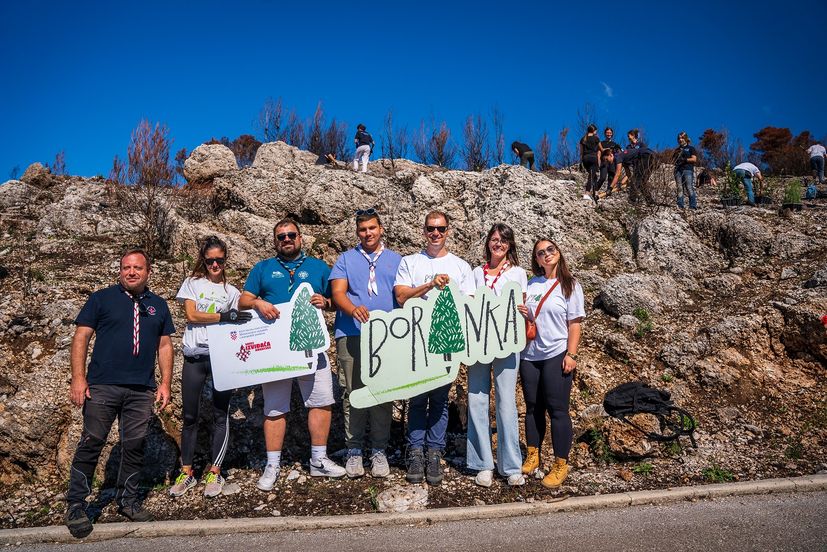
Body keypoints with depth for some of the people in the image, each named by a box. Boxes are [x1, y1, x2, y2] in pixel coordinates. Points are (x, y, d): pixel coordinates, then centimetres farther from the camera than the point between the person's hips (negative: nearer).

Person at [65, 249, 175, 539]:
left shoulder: (158, 305, 12)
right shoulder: (102, 298, 4)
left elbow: (165, 346, 13)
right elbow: (81, 337, 0)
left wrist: (165, 383, 6)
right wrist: (78, 378, -8)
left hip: (142, 390, 3)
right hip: (102, 385, -3)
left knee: (134, 446, 8)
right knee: (91, 443, -1)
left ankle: (127, 500, 23)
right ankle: (75, 505, 13)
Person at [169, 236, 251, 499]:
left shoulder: (232, 292, 12)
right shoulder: (192, 283, 8)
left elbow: (237, 326, 10)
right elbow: (192, 315, -6)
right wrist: (225, 316, -14)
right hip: (194, 357, 0)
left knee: (221, 415, 2)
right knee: (189, 415, 6)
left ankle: (214, 472, 11)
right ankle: (186, 472, 17)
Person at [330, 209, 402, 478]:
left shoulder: (396, 260, 17)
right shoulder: (345, 259, 13)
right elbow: (338, 292, 0)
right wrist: (354, 309, -22)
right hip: (352, 334, -1)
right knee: (353, 393, -1)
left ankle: (379, 450, 14)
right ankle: (354, 450, 11)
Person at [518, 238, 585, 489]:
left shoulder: (570, 285, 0)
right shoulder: (531, 284, 10)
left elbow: (574, 324, -4)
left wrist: (571, 355, -12)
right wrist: (521, 314, -6)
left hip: (557, 355, -4)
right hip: (529, 355, 4)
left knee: (557, 409, -2)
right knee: (533, 407, 11)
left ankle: (561, 465, 9)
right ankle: (532, 456, 25)